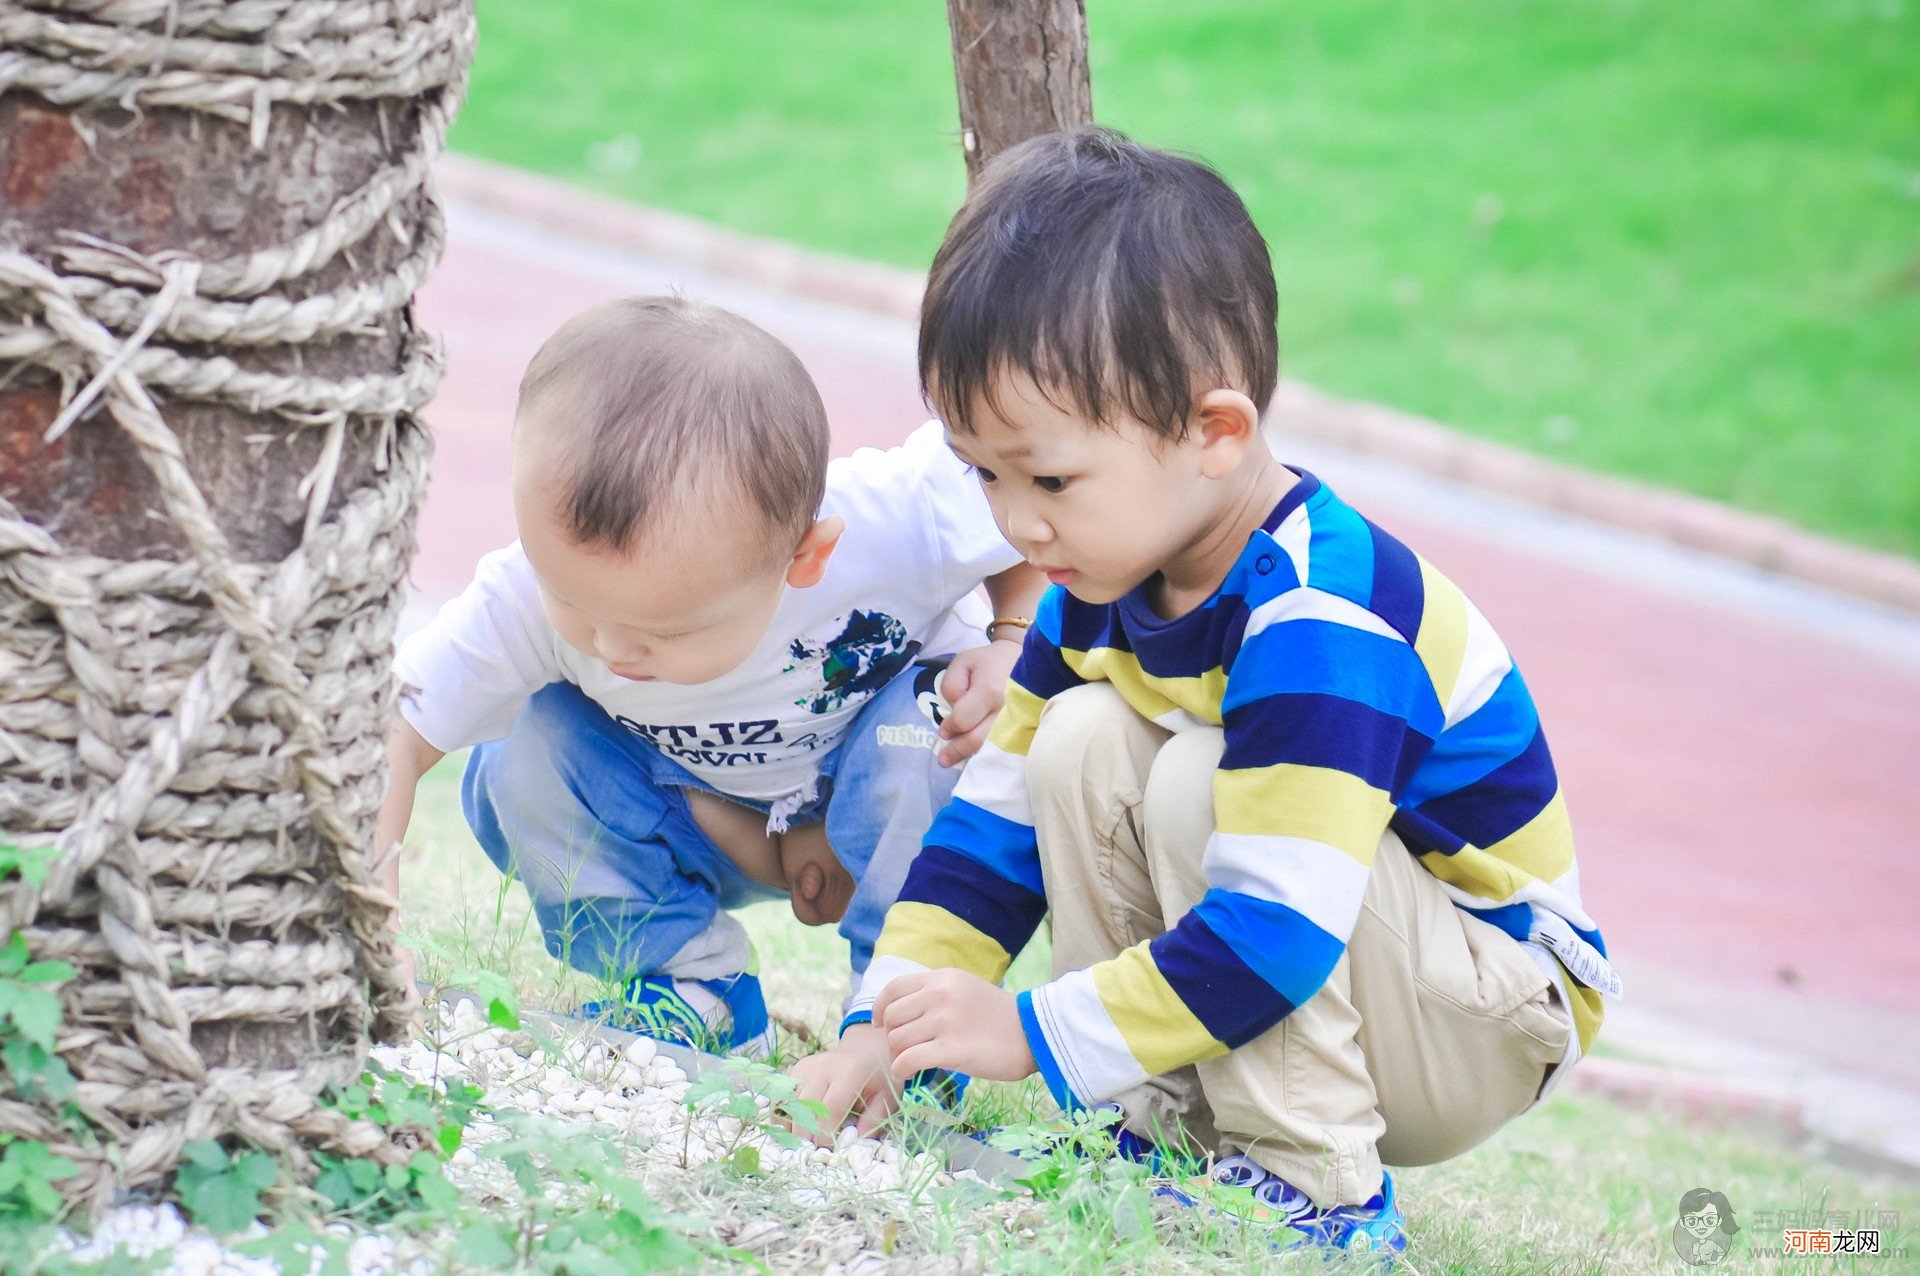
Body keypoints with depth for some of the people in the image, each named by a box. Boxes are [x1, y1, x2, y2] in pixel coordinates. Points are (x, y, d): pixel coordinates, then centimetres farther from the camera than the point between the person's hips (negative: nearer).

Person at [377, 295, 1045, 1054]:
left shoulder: (893, 524, -37)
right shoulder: (527, 600, -31)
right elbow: (385, 738, -28)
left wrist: (1015, 651, -31)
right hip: (704, 822, 2)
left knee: (918, 735, -35)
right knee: (520, 762, -22)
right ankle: (689, 984, -6)